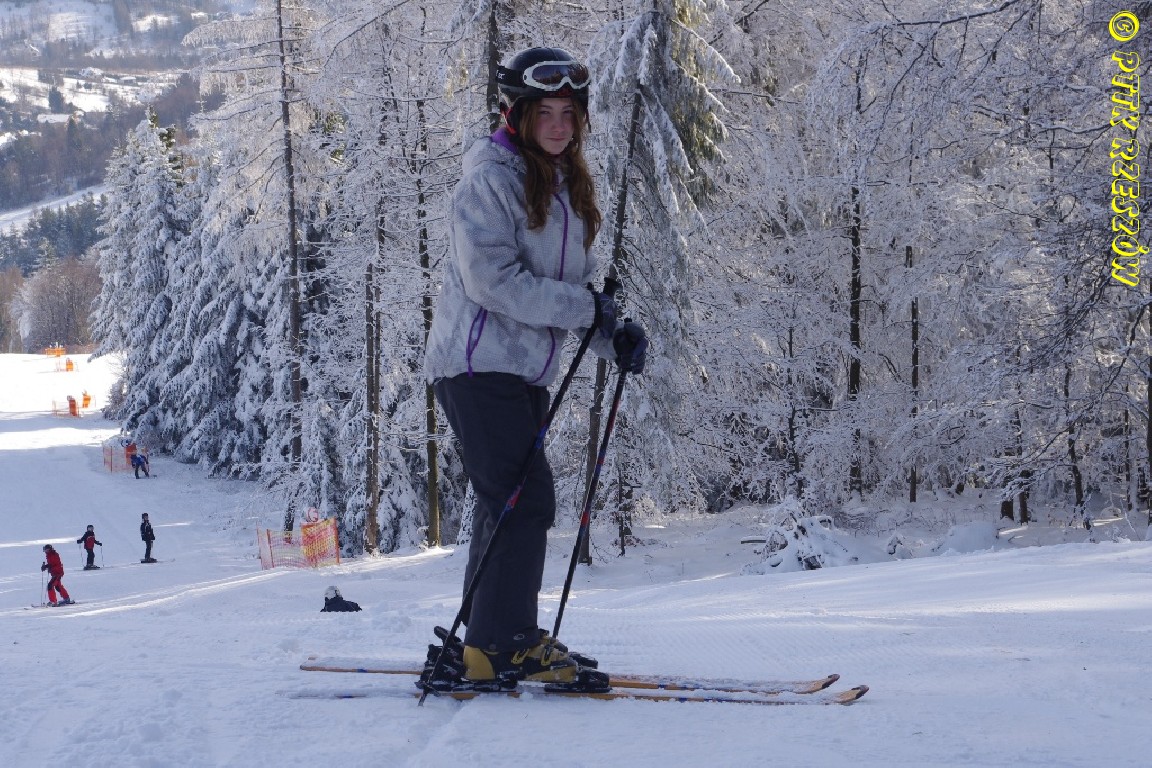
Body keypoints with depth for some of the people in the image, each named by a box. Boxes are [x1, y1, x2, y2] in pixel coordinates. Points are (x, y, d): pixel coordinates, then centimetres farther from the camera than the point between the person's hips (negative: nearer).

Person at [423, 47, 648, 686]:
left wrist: (613, 334, -1)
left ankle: (486, 644, 19)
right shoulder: (490, 178, -12)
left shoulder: (565, 185, 16)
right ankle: (503, 643, -9)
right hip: (478, 364, -9)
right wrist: (583, 308, -19)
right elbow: (492, 279, -21)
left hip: (524, 371, 9)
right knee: (526, 499, -13)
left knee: (509, 504, 12)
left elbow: (575, 280, 17)